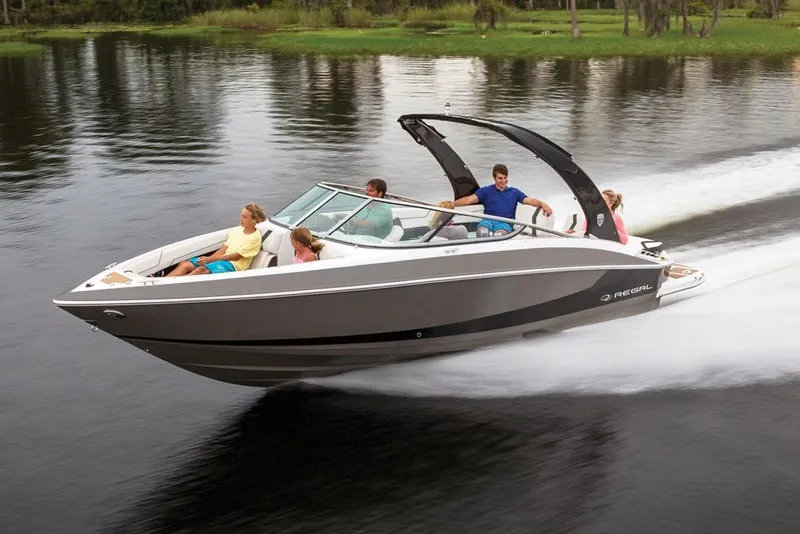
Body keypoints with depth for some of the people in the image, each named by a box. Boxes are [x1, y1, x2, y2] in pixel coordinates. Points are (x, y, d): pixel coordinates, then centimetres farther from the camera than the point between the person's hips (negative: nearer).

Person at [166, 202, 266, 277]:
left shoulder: (255, 237, -7)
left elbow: (236, 257, -11)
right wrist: (207, 259, -7)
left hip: (233, 265, -8)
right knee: (185, 264, -12)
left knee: (201, 269, -32)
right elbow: (223, 250, 12)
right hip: (222, 259, 8)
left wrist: (210, 259, -14)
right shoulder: (237, 230, 17)